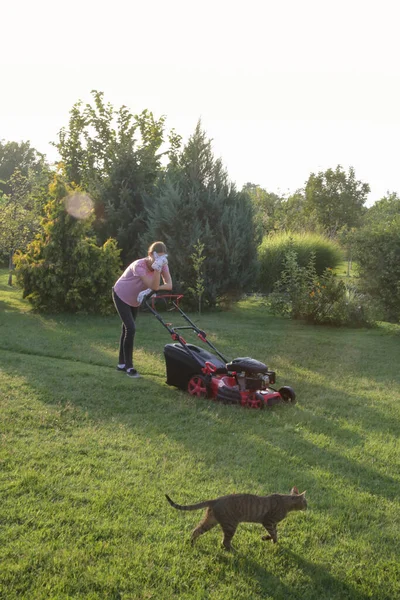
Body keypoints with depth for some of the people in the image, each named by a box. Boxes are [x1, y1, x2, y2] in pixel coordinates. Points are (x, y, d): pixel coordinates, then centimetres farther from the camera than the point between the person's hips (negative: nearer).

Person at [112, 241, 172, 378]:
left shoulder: (163, 265, -19)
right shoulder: (139, 265, -37)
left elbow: (169, 285, -25)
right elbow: (154, 286, -42)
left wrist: (150, 290, -36)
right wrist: (157, 269, -52)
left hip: (135, 299, 7)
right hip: (121, 295, -7)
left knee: (127, 329, 14)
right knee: (130, 329, -15)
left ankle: (122, 364, 26)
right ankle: (129, 367, -3)